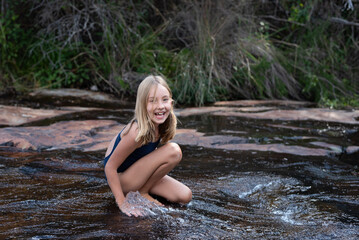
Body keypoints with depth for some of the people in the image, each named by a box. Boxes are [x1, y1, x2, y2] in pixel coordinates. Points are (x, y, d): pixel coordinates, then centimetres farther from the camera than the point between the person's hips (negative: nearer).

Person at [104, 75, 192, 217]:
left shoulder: (163, 123, -8)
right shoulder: (138, 132, -31)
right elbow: (110, 167, -24)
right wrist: (122, 203, -24)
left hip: (139, 173, 8)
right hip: (120, 177, -8)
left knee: (185, 197, -6)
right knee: (174, 151, -24)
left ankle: (141, 190, 10)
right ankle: (140, 193, -7)